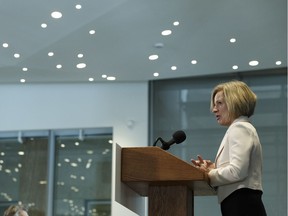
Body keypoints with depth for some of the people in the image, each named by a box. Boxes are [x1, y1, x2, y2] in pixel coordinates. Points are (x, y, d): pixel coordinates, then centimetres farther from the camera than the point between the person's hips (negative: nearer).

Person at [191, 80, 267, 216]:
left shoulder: (239, 128, -4)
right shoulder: (241, 128, 25)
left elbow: (237, 171, -18)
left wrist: (209, 175, -4)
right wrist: (214, 169, 6)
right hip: (242, 205, 10)